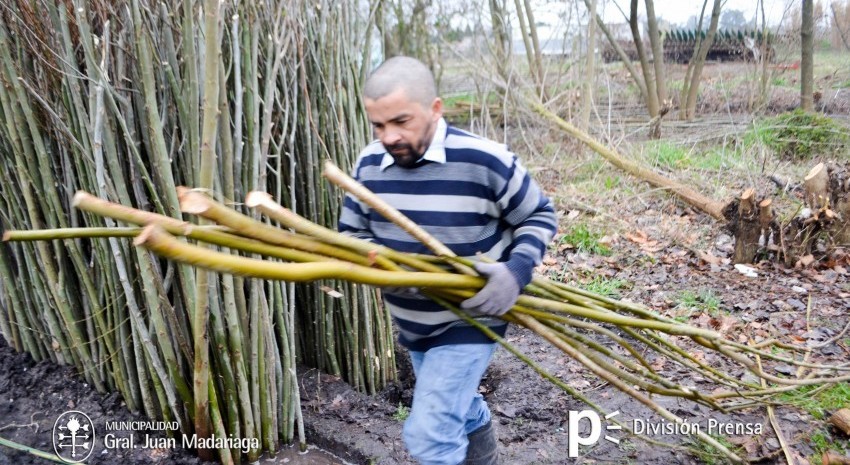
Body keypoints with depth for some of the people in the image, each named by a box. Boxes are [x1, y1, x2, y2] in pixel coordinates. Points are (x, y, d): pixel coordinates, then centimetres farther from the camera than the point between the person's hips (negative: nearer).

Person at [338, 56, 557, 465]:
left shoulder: (485, 162, -23)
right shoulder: (369, 165, -9)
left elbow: (539, 217, -8)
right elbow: (350, 234, 2)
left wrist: (516, 271, -26)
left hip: (467, 323, -6)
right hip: (411, 323, 6)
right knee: (461, 409, 27)